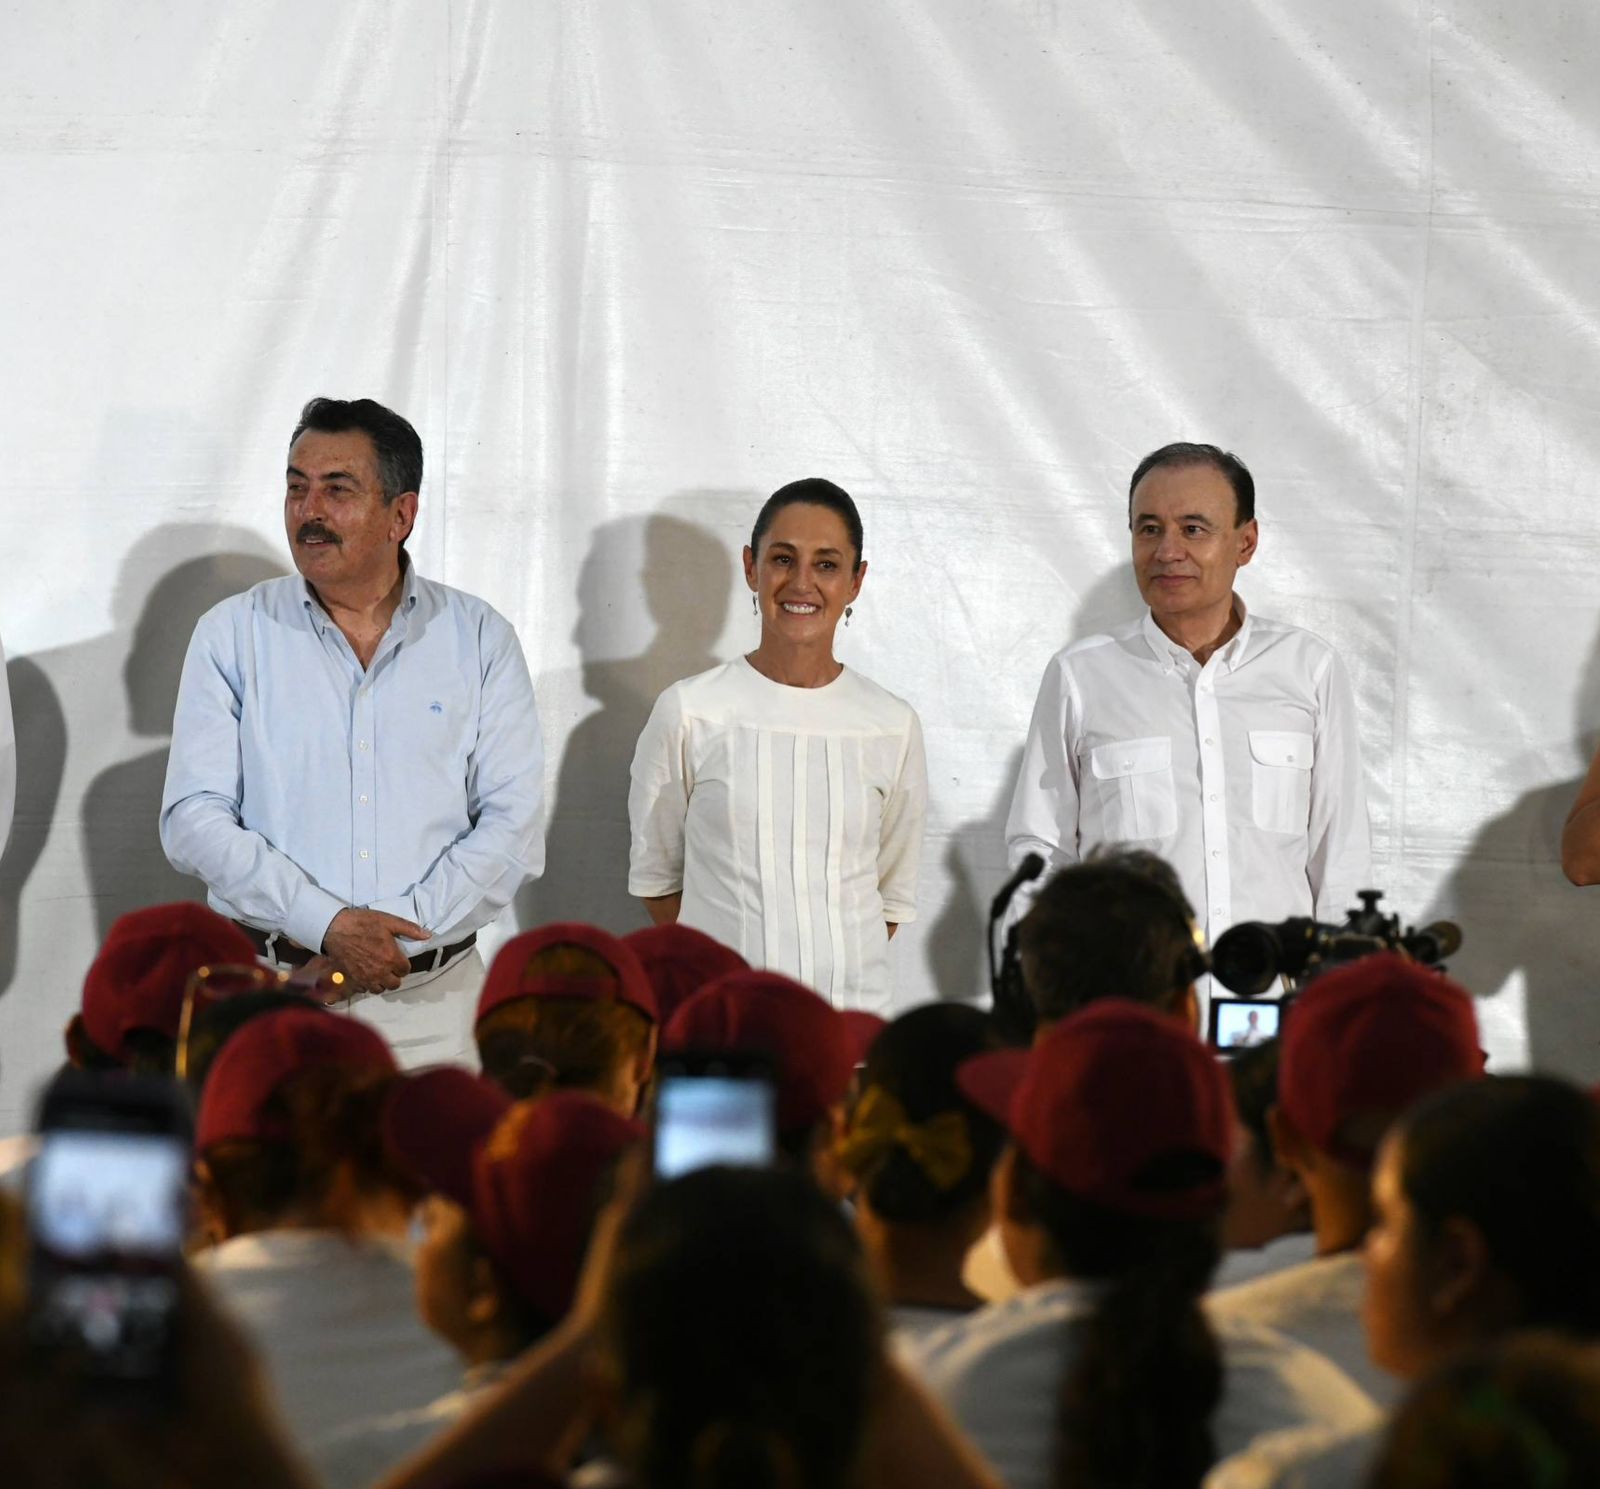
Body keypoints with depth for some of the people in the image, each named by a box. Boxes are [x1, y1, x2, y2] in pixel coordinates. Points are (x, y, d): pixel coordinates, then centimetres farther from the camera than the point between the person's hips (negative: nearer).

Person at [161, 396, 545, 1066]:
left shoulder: (480, 640, 4)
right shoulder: (232, 634, 3)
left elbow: (513, 823, -2)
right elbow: (195, 820, -5)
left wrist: (392, 936, -14)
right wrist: (328, 927, -17)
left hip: (430, 1004, 1)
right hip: (269, 1000, 0)